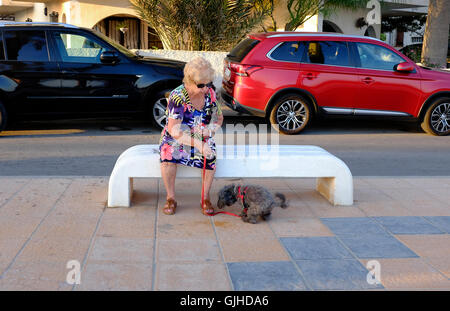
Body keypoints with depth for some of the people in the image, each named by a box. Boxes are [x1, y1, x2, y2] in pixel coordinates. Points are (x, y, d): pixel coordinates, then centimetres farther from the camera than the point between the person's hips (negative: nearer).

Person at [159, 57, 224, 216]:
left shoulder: (210, 93, -5)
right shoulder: (177, 96, -20)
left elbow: (219, 118, 10)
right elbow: (174, 130, -28)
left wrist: (210, 129, -14)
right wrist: (198, 144, -39)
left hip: (201, 138, 3)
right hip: (175, 137, -3)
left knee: (210, 155, -30)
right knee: (168, 155, -35)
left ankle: (206, 198, -13)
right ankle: (171, 199, -16)